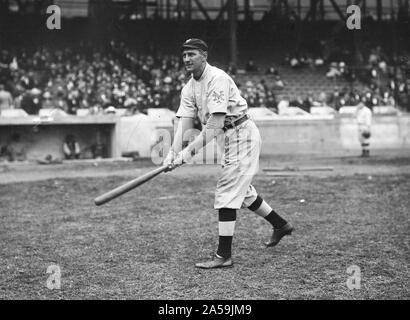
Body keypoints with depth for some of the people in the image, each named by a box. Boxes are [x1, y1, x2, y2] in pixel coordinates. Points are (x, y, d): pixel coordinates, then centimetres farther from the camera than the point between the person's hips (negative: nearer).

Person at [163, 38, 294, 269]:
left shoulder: (217, 79, -22)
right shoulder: (189, 88, 6)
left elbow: (216, 124, -29)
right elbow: (185, 123, -3)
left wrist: (191, 150, -34)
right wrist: (174, 152, -19)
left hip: (243, 134, -10)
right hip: (230, 138, 10)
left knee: (227, 192, -13)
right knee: (242, 189, 19)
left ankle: (224, 256, -11)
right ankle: (280, 225, 38)